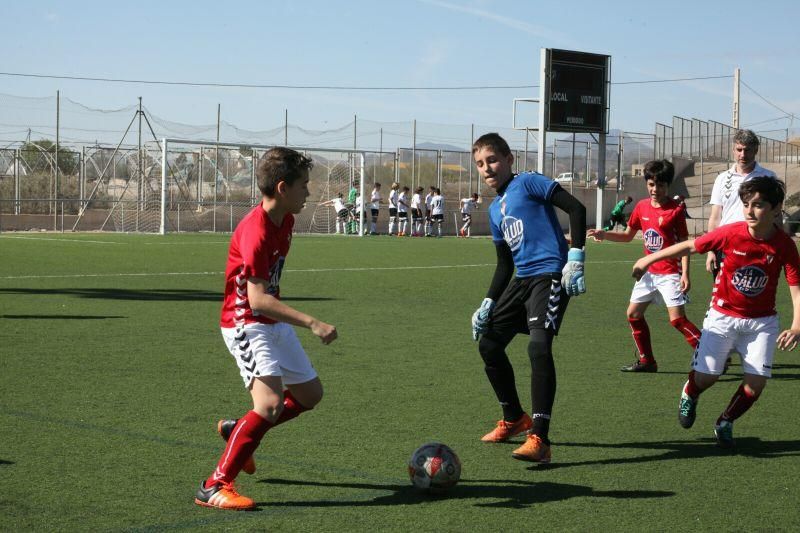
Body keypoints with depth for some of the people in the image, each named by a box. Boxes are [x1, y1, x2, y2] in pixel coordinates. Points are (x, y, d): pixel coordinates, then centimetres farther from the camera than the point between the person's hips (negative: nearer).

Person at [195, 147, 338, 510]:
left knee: (310, 394, 17)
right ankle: (214, 487, -18)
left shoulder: (285, 220, 3)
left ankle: (237, 430, 33)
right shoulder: (255, 232, -26)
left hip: (275, 323, 9)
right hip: (246, 324, -9)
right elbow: (257, 299, -32)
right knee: (270, 402, -24)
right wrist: (312, 324, -36)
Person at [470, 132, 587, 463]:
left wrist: (575, 258, -19)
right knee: (488, 344, 10)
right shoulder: (495, 209, 20)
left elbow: (576, 208, -12)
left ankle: (539, 439, -28)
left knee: (539, 345, -26)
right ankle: (514, 419, 30)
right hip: (521, 279, 9)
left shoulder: (528, 182, -3)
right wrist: (488, 304, 17)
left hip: (550, 275, -9)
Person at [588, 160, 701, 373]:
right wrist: (604, 234, 1)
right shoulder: (642, 207, 5)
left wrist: (685, 273, -18)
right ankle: (646, 361, 22)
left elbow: (684, 243, -11)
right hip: (649, 271, 7)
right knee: (634, 314, 10)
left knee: (677, 319, -15)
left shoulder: (676, 210, -11)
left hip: (670, 273, -7)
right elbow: (627, 235, 16)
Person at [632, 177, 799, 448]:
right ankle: (689, 395, 32)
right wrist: (649, 259, 1)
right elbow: (690, 246, -5)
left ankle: (725, 423, 23)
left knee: (756, 383, -7)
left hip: (762, 321, 1)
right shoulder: (730, 233, -18)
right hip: (723, 315, -1)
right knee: (706, 375, -7)